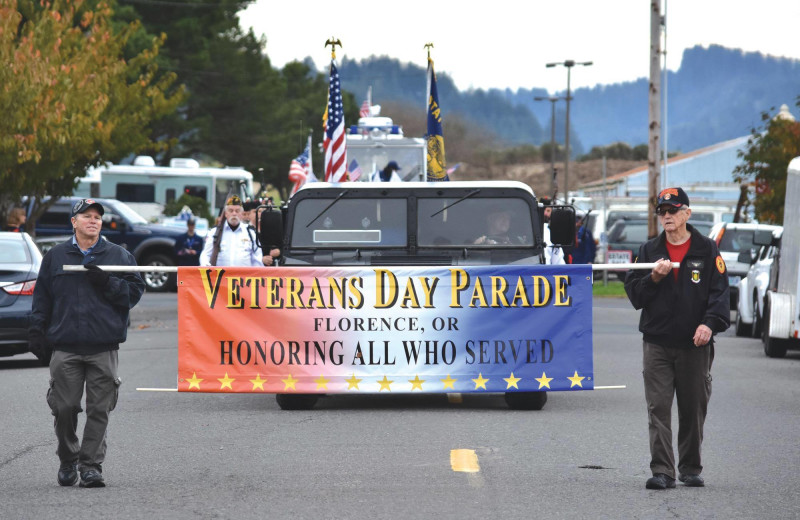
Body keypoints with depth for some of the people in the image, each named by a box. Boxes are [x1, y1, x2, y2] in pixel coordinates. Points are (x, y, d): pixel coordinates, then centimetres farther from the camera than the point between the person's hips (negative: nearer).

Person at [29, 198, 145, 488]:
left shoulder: (118, 256, 10)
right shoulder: (56, 257, 12)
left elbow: (134, 291, 6)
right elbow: (42, 297, 13)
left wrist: (108, 283, -9)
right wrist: (37, 332, 4)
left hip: (104, 349, 0)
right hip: (65, 347, 1)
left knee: (99, 410, -4)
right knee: (64, 407, -1)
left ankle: (91, 465, 0)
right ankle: (67, 461, 17)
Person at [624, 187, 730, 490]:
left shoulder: (707, 250, 3)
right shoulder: (649, 250, 10)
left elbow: (720, 291, -3)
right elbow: (633, 293, 8)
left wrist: (710, 323, -18)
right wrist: (654, 277, -11)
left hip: (695, 345, -1)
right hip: (657, 343, 1)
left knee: (693, 409, 7)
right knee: (658, 408, -6)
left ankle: (690, 468, 20)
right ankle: (662, 471, -8)